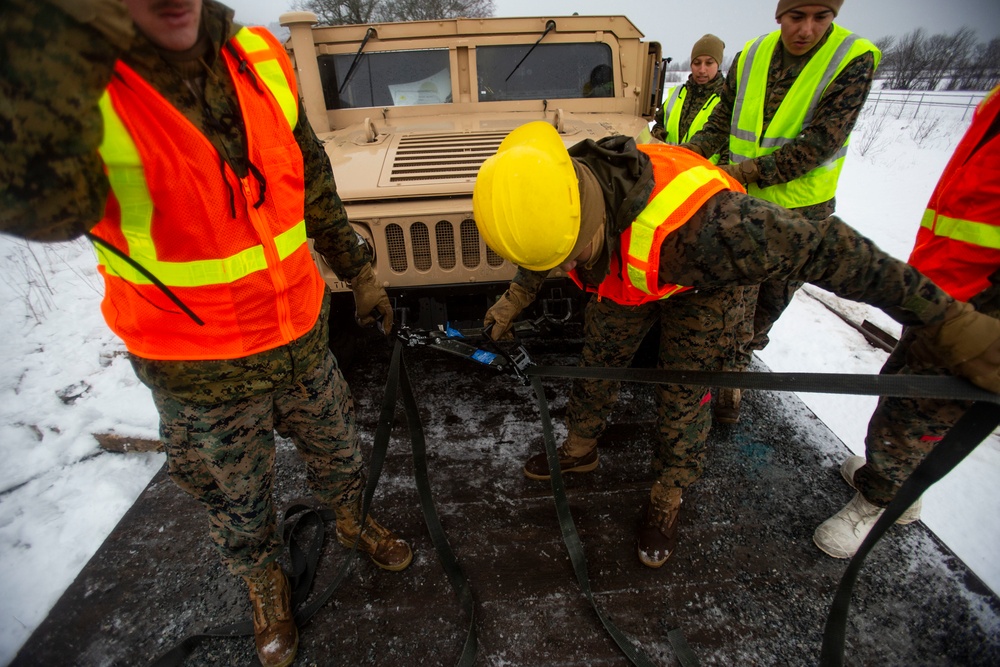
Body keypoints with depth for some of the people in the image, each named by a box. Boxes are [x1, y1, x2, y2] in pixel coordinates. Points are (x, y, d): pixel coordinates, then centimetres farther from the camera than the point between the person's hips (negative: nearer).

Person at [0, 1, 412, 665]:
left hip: (302, 336, 3)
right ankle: (266, 584, 54)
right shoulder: (57, 80, -20)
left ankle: (352, 521, 58)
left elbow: (315, 184, 5)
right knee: (237, 502, 22)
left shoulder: (260, 58, -7)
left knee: (339, 452, 25)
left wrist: (358, 269, 9)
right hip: (200, 371, -2)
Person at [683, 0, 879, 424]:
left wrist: (742, 172, -25)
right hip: (743, 203, 1)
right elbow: (719, 127, 5)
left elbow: (817, 146, -19)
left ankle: (737, 361, 36)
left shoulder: (854, 61, -11)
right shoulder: (750, 58, 0)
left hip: (802, 211, -1)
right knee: (737, 299, 0)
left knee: (771, 302, 12)